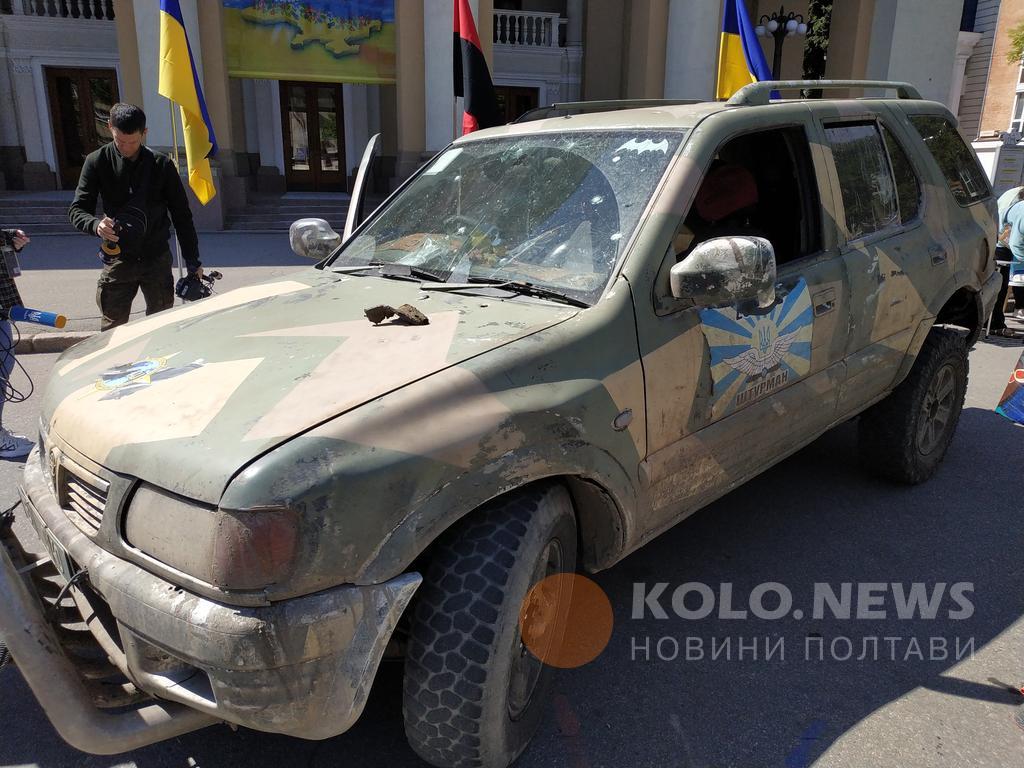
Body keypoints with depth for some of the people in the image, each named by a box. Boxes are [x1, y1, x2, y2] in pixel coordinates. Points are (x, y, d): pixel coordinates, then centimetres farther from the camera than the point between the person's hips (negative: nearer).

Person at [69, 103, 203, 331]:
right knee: (112, 329, 1)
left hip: (157, 260, 0)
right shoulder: (97, 162, -3)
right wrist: (96, 225, -28)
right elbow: (77, 210, -4)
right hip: (118, 260, 0)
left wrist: (193, 261, 2)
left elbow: (181, 214, 2)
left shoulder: (161, 165, -3)